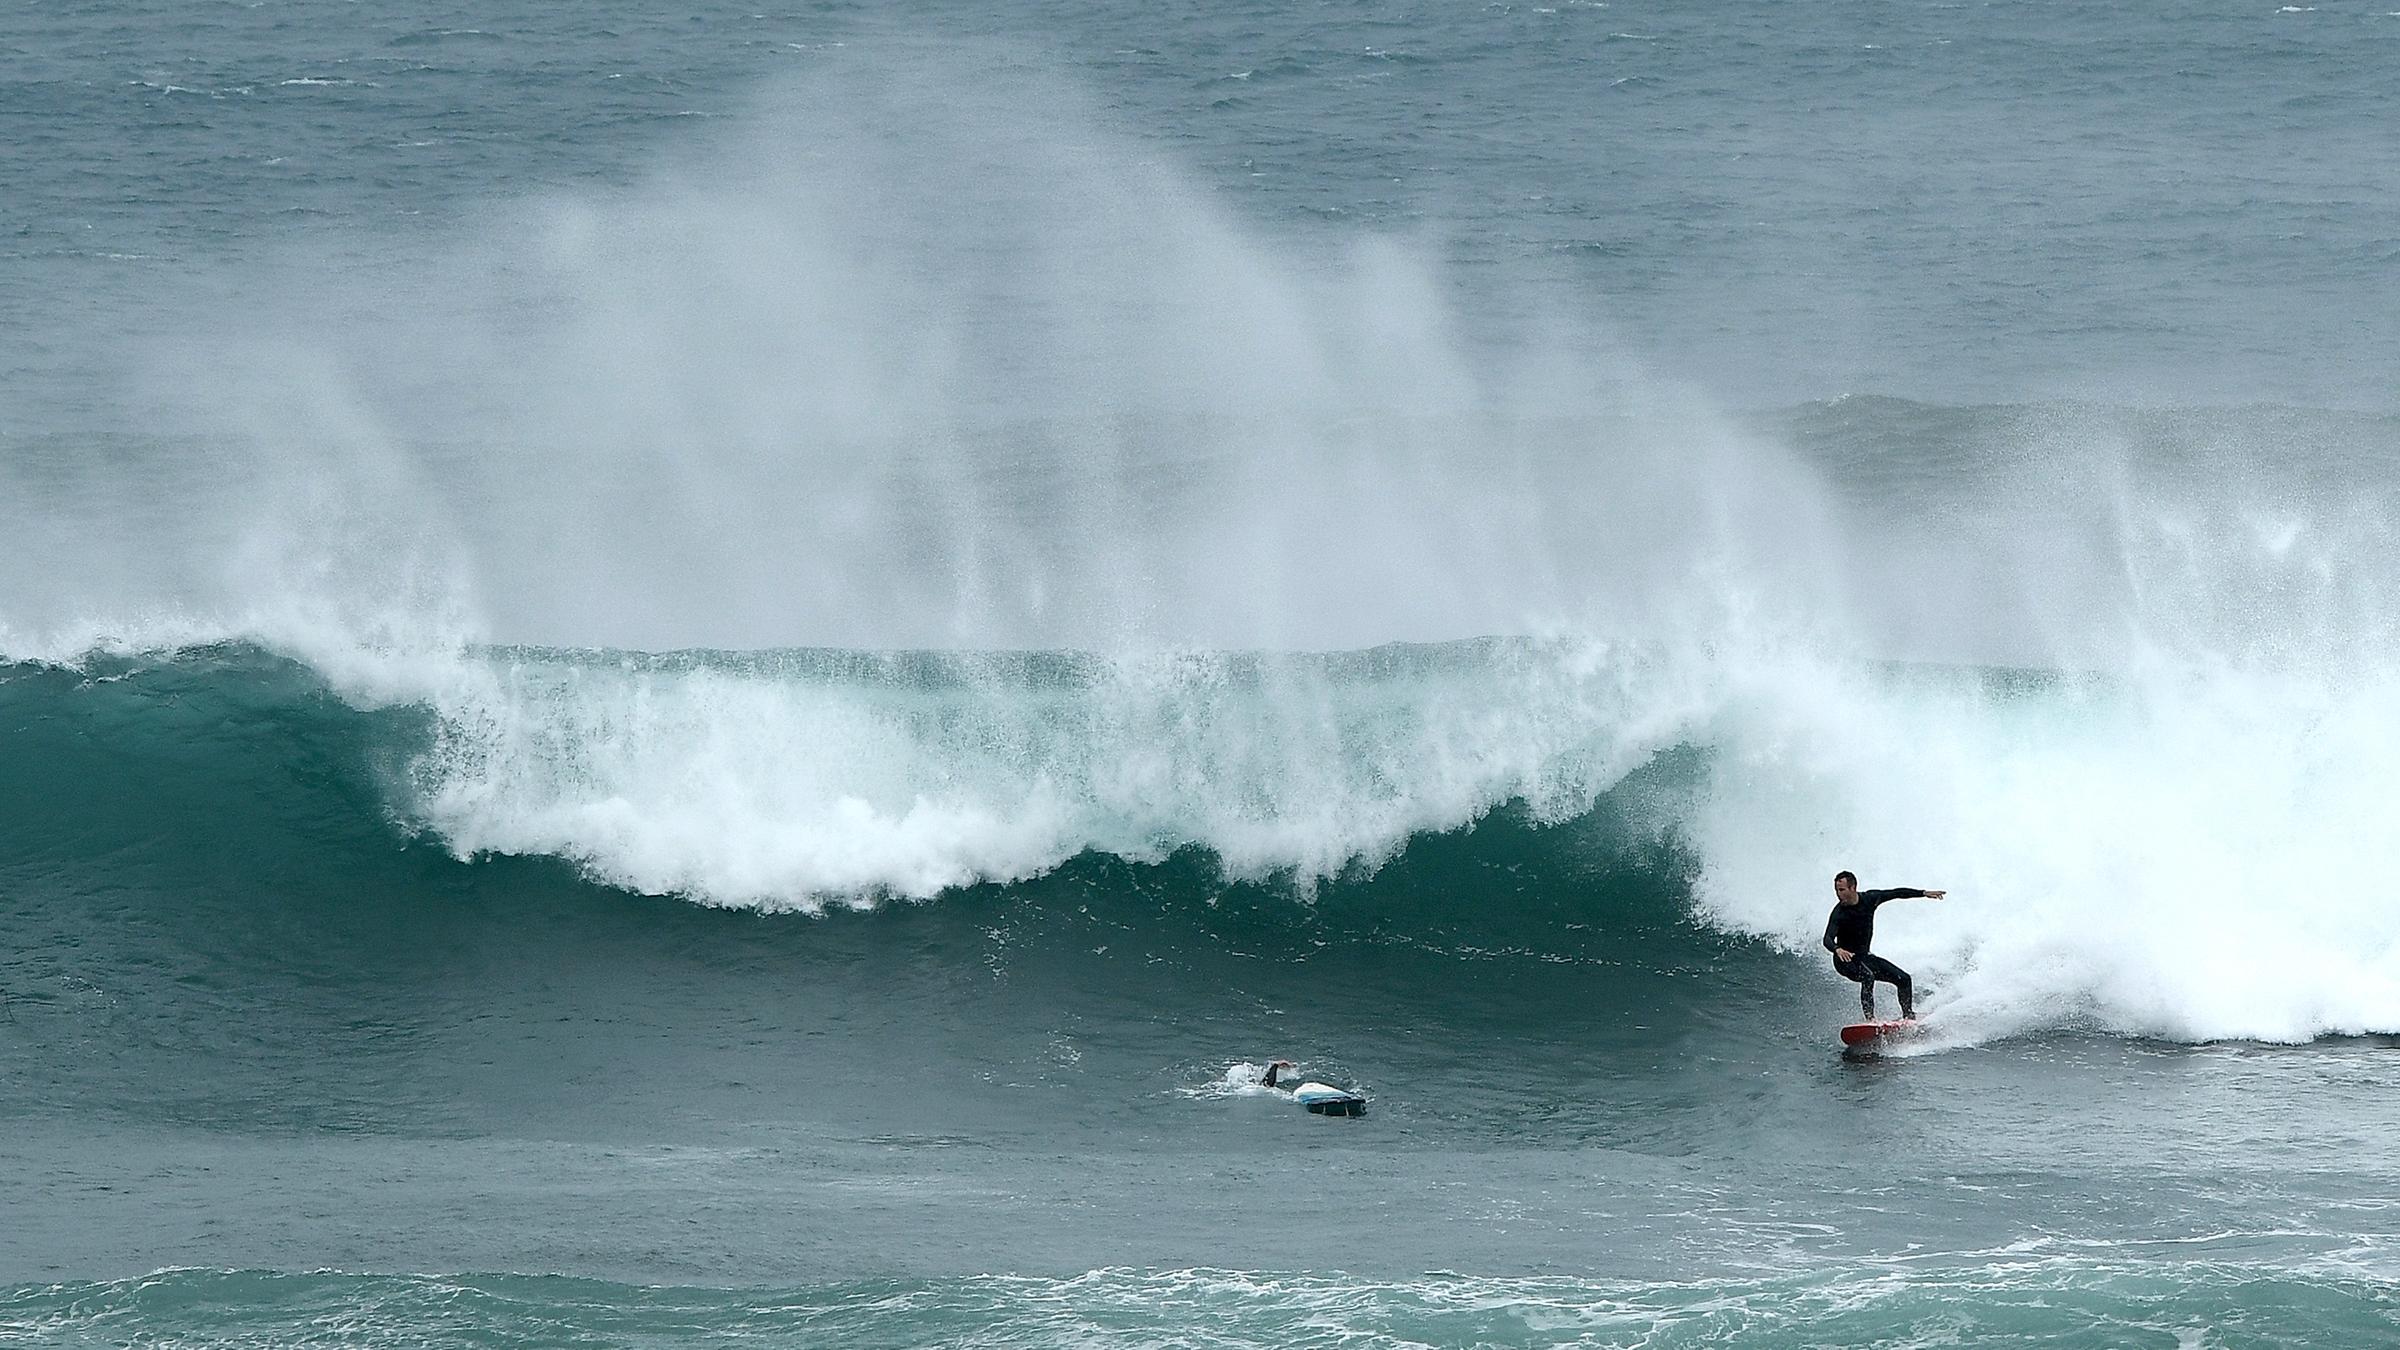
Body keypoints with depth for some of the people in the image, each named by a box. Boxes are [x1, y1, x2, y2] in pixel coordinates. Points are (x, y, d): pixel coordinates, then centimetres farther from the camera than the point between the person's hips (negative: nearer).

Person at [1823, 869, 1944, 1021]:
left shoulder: (1869, 899, -8)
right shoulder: (1839, 913, -22)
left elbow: (1897, 893, 5)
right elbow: (1828, 939, -34)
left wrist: (1924, 894, 5)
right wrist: (1837, 949, -57)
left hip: (1864, 957, 6)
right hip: (1846, 959, -6)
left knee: (1903, 979, 0)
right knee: (1867, 976, -35)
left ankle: (1908, 1016, 17)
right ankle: (1870, 1018, -34)